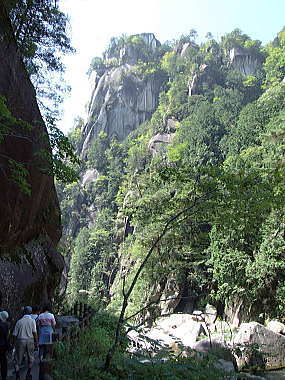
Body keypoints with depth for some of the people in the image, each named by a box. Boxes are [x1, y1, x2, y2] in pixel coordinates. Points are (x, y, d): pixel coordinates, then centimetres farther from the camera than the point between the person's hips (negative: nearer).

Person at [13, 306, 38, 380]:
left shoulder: (19, 321, 2)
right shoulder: (32, 321, -2)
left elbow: (15, 334, 3)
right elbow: (35, 333, -9)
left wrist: (15, 344, 13)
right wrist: (36, 343, -2)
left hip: (20, 341, 0)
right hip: (30, 340, 0)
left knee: (18, 359, 10)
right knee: (30, 358, 17)